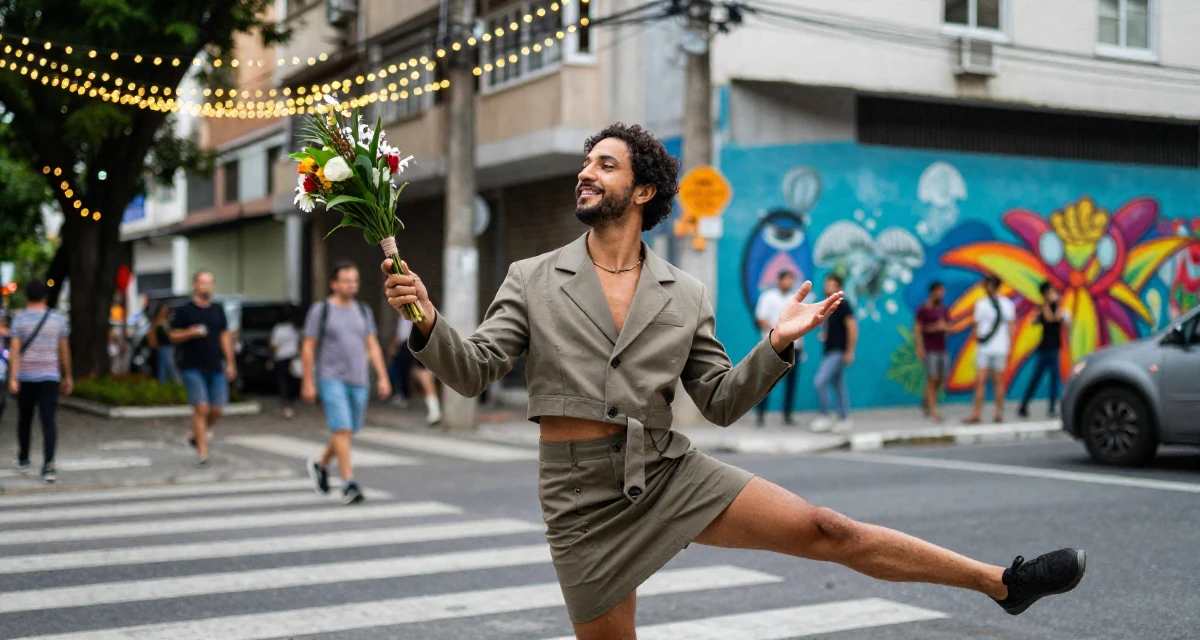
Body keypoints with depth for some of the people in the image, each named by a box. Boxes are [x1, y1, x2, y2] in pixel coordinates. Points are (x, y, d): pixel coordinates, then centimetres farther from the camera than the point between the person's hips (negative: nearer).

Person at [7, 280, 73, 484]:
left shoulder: (20, 319, -4)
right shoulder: (58, 318, 3)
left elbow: (14, 350, -12)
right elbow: (64, 350, 7)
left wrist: (12, 378, -17)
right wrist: (68, 376, 15)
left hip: (26, 377, 0)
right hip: (50, 376, 0)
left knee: (24, 419, 18)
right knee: (48, 421, -6)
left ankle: (23, 460, 34)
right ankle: (48, 466, -18)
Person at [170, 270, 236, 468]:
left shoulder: (218, 310, 13)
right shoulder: (185, 311, 0)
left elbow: (225, 336, 16)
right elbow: (174, 336, 0)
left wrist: (230, 363, 11)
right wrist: (191, 332, -19)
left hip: (216, 369, 4)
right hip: (193, 368, -4)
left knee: (216, 410, 1)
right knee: (201, 408, -11)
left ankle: (197, 434, 30)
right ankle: (202, 453, -6)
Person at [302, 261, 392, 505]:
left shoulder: (363, 311, 10)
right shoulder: (321, 310, -3)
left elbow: (373, 347, 10)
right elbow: (308, 348, -3)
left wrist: (383, 378, 2)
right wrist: (308, 383, -7)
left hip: (358, 382, 5)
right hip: (331, 380, -5)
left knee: (347, 431, 12)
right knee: (342, 430, -14)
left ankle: (320, 465, 37)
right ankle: (349, 485, -14)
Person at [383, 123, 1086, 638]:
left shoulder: (685, 296, 5)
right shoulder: (532, 279, 1)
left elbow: (722, 402, 6)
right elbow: (474, 371, -4)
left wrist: (777, 345, -10)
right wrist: (428, 323, -23)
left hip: (671, 471, 1)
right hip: (584, 494, -1)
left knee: (824, 529, -4)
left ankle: (1003, 582, 7)